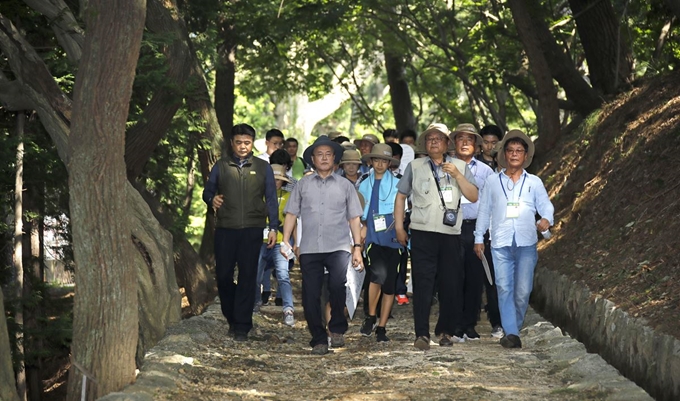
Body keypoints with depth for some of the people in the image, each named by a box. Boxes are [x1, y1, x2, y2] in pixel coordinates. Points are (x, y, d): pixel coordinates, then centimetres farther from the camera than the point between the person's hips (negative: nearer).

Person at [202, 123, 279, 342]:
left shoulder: (263, 168, 11)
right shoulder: (221, 166, 11)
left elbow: (271, 199, 11)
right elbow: (207, 191, 15)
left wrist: (273, 228, 3)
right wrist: (212, 199, -8)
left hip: (252, 230, -1)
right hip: (225, 229, 1)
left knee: (247, 277, -3)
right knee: (223, 275, 0)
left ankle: (242, 326, 1)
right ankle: (232, 317, 22)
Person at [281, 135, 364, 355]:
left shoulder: (345, 185, 12)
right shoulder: (303, 184, 12)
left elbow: (354, 218, 10)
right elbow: (291, 213, 10)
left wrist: (357, 247, 3)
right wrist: (285, 240, 0)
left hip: (338, 247, -1)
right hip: (309, 248, 2)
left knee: (337, 284, -25)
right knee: (310, 296, -1)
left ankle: (337, 328, -5)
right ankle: (319, 340, 11)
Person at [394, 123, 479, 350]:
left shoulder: (460, 167, 12)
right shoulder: (415, 167, 12)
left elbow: (473, 197, 3)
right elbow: (401, 195, 15)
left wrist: (457, 175, -9)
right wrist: (399, 227, 8)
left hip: (451, 232, 1)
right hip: (422, 232, -1)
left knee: (451, 284, 3)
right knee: (422, 283, -8)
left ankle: (446, 331, 16)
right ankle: (422, 334, -9)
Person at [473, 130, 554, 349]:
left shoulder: (534, 182, 11)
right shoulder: (493, 181, 12)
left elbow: (545, 205, 8)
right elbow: (484, 210, 16)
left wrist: (546, 219, -15)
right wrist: (479, 238, 13)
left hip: (526, 243, 0)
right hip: (501, 243, 0)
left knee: (523, 290, -3)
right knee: (504, 288, -10)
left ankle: (513, 328, 14)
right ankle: (511, 333, -13)